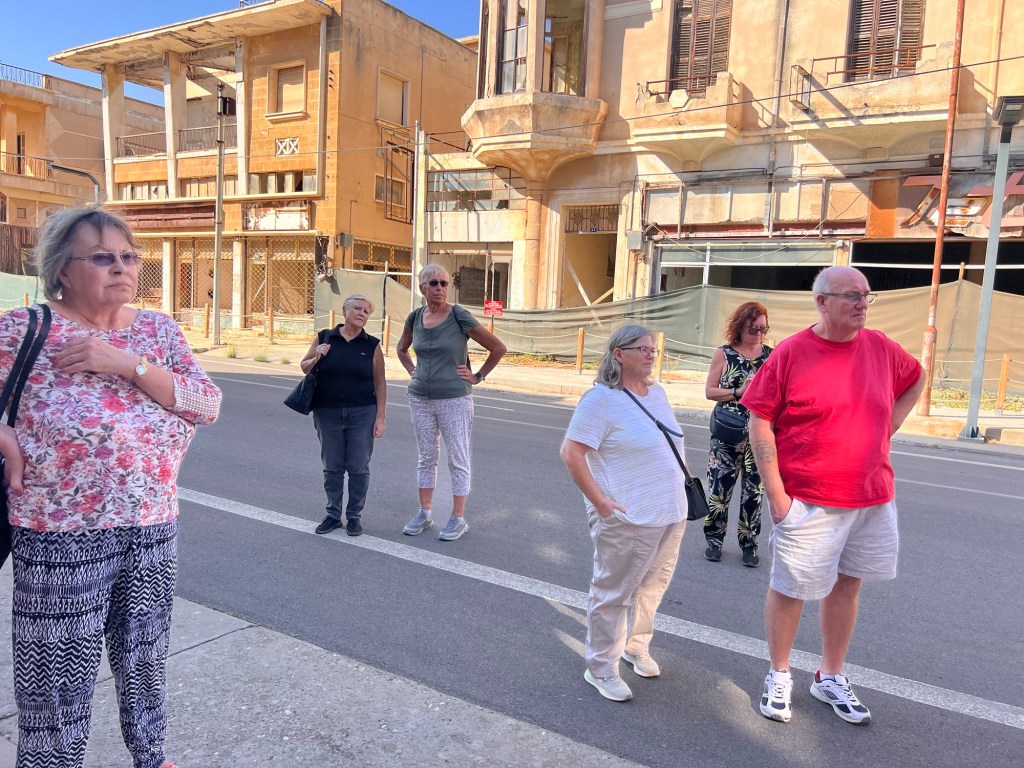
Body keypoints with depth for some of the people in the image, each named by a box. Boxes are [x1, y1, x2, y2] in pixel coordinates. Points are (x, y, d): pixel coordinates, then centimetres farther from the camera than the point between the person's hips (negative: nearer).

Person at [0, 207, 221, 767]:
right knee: (59, 674, 10)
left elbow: (209, 405, -9)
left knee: (145, 657, 21)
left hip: (154, 529, 4)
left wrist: (125, 363, -19)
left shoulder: (157, 330, 2)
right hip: (62, 536, -4)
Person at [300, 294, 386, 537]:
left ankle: (354, 516, 18)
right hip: (328, 414, 1)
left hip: (362, 414, -1)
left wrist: (380, 417, -4)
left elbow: (380, 383, 1)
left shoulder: (372, 345, 1)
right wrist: (317, 358, -9)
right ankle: (333, 515, 23)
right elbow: (304, 367, 13)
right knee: (332, 467, 10)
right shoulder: (324, 338, 4)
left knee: (358, 467, 3)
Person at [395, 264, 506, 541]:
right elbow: (402, 349, 24)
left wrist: (478, 377, -3)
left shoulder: (460, 317, -11)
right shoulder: (415, 318, 3)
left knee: (458, 459, 4)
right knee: (426, 457, 14)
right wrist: (413, 371, 11)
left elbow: (498, 348, -6)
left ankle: (458, 518, 14)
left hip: (454, 400, -5)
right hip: (420, 399, 5)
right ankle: (425, 513, 26)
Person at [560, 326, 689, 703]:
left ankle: (636, 647, 41)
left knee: (652, 585, 19)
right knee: (614, 592, 4)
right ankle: (601, 669, 20)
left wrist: (680, 483, 14)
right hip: (627, 518, -8)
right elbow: (571, 452, -19)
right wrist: (599, 501, -20)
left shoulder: (657, 393, 10)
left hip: (671, 514, 8)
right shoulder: (601, 399, -15)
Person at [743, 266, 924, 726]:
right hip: (808, 501, -5)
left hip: (873, 498, 5)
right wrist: (775, 493, -14)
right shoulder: (790, 353, -12)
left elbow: (915, 380, 23)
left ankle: (831, 678, 35)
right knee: (790, 588, 7)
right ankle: (779, 676, 29)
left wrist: (887, 427, 10)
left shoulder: (880, 347, 2)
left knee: (847, 584, 16)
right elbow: (760, 423, -11)